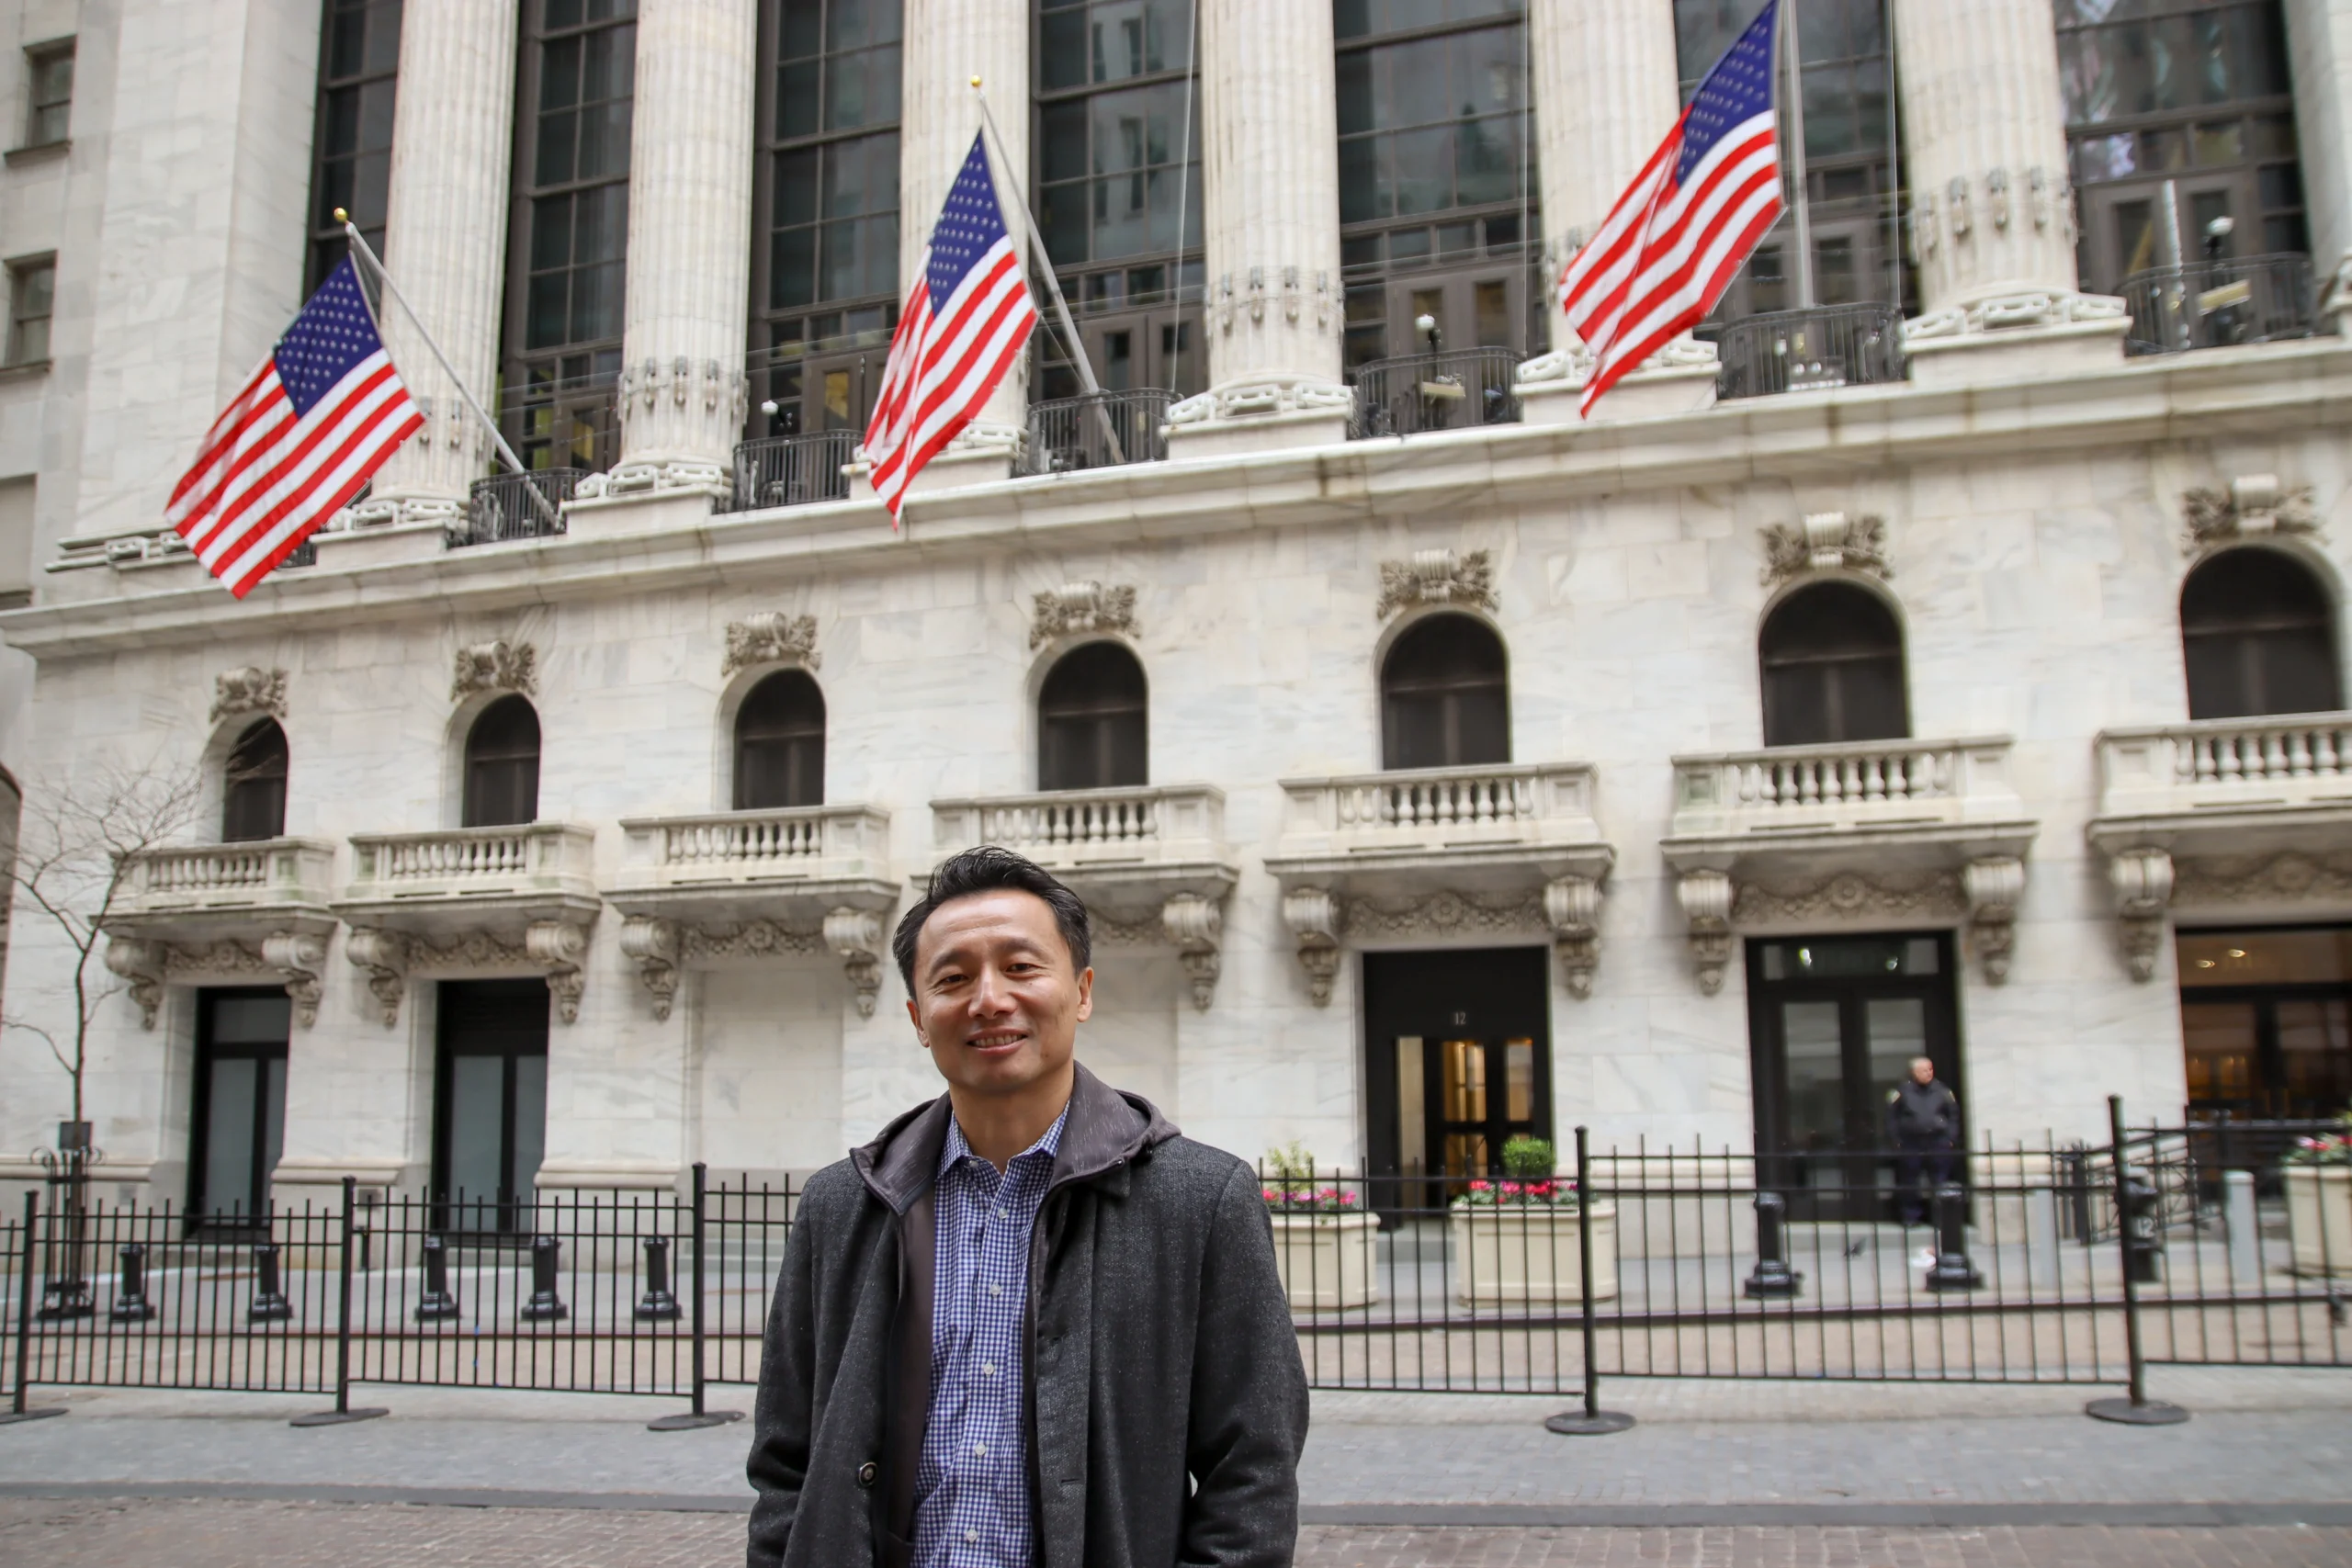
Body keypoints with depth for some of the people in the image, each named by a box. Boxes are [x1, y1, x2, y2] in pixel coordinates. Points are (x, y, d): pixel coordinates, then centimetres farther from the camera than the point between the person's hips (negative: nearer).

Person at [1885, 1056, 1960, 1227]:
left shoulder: (1942, 1091, 6)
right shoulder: (1902, 1092, -1)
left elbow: (1953, 1115, 11)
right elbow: (1891, 1118, 2)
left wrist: (1952, 1139, 3)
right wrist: (1896, 1141, -3)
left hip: (1938, 1142, 2)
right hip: (1911, 1145, -2)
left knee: (1940, 1182, 5)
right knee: (1910, 1183, 2)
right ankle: (1911, 1216, 12)